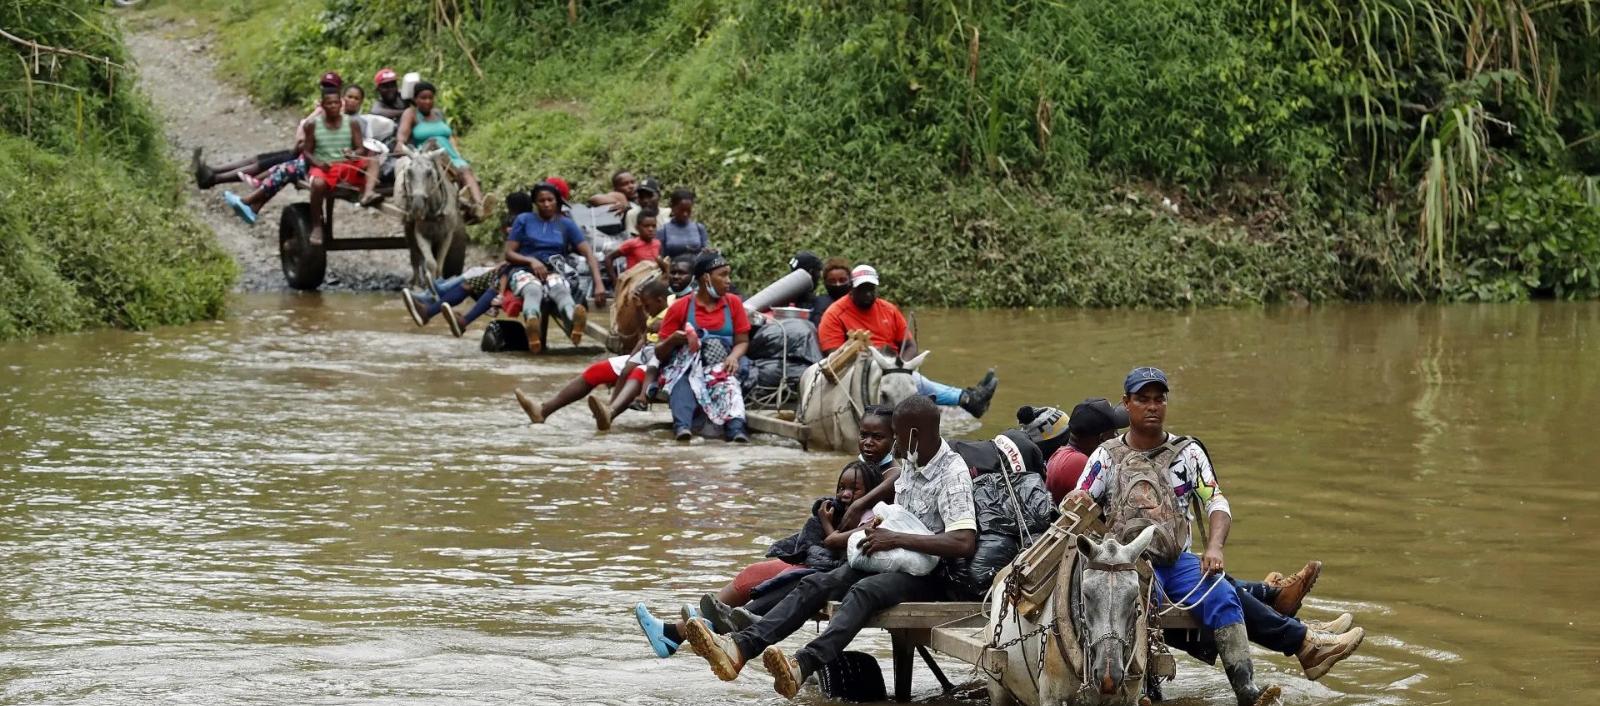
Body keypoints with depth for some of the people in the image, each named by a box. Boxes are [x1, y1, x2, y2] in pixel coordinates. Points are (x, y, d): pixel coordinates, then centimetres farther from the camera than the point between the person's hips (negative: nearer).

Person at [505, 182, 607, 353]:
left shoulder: (566, 224, 18)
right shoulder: (524, 220, 17)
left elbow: (588, 253, 7)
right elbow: (508, 253, 10)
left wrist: (599, 284, -10)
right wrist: (531, 261, -11)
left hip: (555, 271, 1)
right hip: (525, 270, -1)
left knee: (560, 289, -40)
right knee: (533, 290, -41)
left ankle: (574, 320, -76)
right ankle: (531, 322, -77)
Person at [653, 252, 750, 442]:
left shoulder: (733, 303, 14)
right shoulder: (680, 308, 8)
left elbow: (742, 341, 10)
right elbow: (660, 353, 10)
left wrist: (733, 356, -13)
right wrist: (672, 341, -13)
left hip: (721, 369, 1)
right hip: (686, 368, -1)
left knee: (729, 383, -34)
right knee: (682, 384, -36)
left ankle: (735, 427, -60)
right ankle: (682, 425, -62)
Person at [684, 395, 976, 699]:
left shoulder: (954, 475, -17)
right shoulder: (910, 460, 9)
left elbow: (964, 543, -30)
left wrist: (896, 539, -28)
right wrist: (864, 503, 19)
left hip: (929, 574, -8)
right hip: (892, 560, 8)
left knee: (864, 591, -37)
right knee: (815, 584, -13)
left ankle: (802, 665, -59)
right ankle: (740, 647, -32)